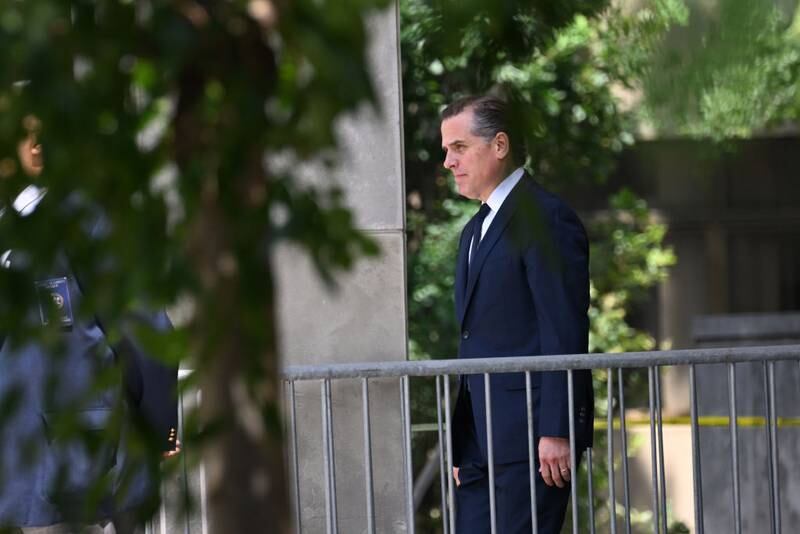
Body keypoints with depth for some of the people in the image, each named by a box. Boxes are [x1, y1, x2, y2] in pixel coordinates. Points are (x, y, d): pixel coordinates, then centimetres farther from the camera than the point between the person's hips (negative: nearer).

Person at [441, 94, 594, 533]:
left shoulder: (545, 219, -9)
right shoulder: (476, 229, 20)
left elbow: (565, 334, -15)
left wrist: (556, 431, -20)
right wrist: (460, 445, 17)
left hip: (532, 431, -9)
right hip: (480, 439, 9)